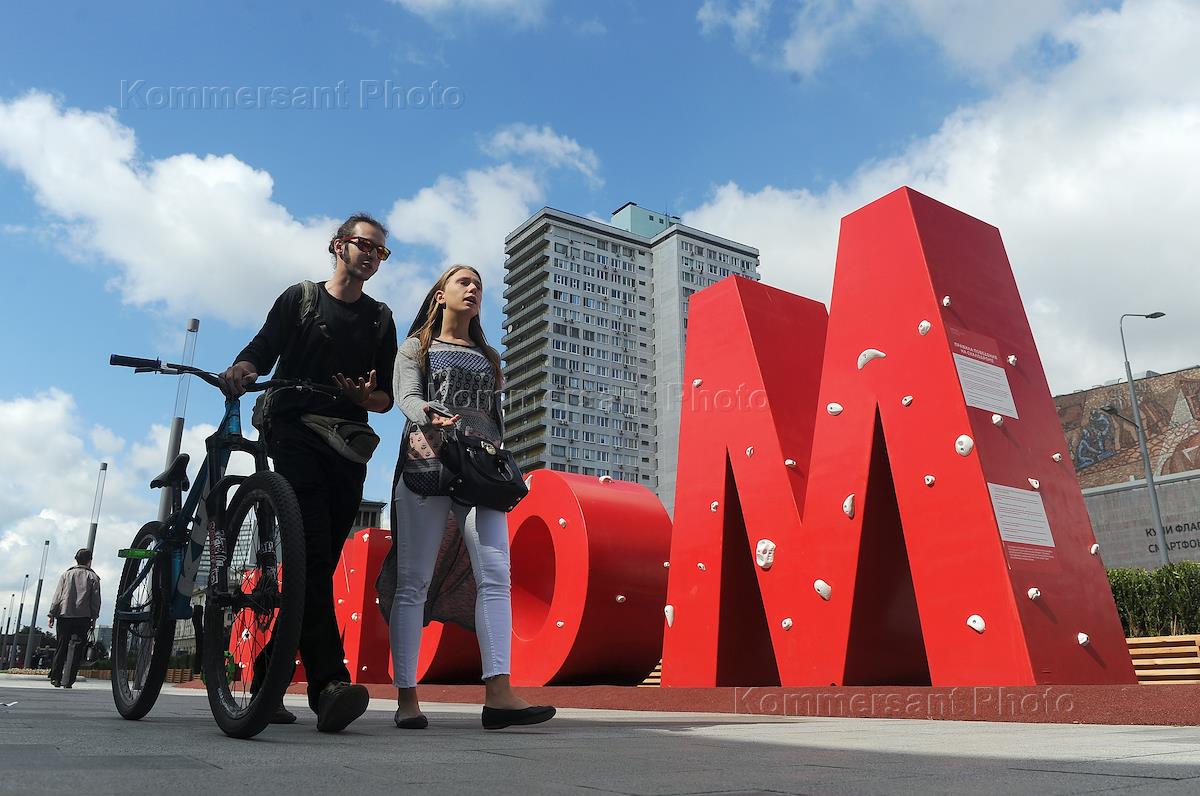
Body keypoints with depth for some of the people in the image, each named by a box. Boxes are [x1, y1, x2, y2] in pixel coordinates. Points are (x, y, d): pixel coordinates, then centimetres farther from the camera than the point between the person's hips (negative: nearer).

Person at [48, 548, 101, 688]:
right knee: (77, 649, -1)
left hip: (64, 615, 2)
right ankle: (68, 680, -5)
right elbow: (96, 599, 2)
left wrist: (52, 614, 8)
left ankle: (55, 678, 9)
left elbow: (57, 596, 5)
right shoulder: (92, 577, 6)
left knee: (62, 647, 11)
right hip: (83, 617, -2)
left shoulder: (66, 574, 10)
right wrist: (94, 618, 6)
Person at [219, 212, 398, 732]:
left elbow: (386, 398, 14)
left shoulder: (380, 319, 18)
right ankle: (329, 683, -28)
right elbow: (259, 353, 6)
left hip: (347, 448, 3)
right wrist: (239, 373, -16)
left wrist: (365, 396, -9)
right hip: (295, 435, -3)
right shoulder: (300, 298, 13)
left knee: (318, 563, -1)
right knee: (313, 552, -20)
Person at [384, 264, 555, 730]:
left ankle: (498, 694, -20)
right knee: (413, 582, -4)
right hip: (425, 466, -3)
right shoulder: (416, 348, 15)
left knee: (495, 575, -14)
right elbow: (406, 398, -3)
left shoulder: (489, 358, 26)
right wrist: (432, 416, -24)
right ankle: (406, 697, 2)